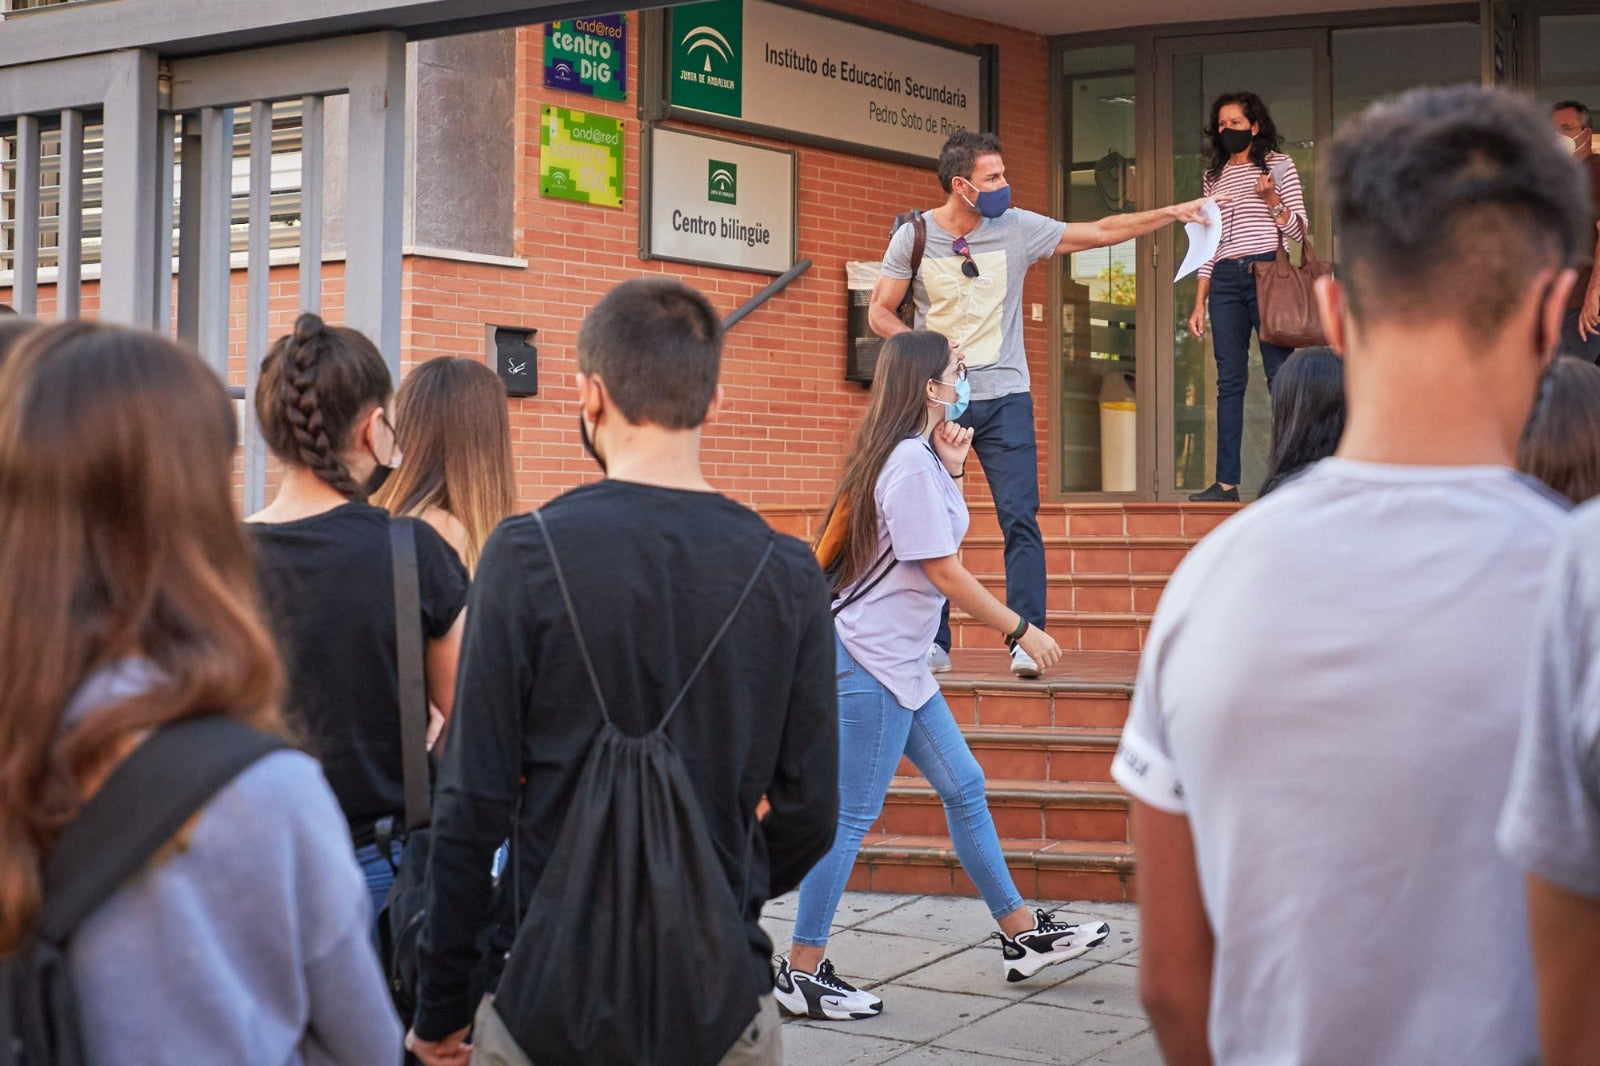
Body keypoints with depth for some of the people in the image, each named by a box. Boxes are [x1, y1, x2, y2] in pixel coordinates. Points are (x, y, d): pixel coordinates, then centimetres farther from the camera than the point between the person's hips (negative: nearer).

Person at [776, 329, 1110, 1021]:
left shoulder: (918, 457, 14)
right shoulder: (910, 463, -17)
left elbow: (942, 539, 26)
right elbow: (945, 573, -18)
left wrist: (951, 470, 15)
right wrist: (1021, 631, -10)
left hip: (899, 662, 11)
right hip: (868, 660, -11)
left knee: (964, 788, 15)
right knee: (852, 818, -6)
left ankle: (1022, 934, 24)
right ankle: (801, 974, 2)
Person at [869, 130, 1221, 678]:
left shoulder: (1017, 228, 0)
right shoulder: (914, 236, -2)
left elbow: (1100, 232, 4)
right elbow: (880, 312, 2)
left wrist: (1172, 213, 0)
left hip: (1004, 396, 0)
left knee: (1020, 519, -8)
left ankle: (1027, 642, -5)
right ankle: (934, 644, 12)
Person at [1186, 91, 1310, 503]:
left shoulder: (1278, 164, 7)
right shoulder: (1214, 176, 19)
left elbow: (1299, 230, 3)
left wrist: (1272, 201, -16)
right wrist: (1199, 303, 12)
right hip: (1225, 280, 4)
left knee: (1280, 375, -7)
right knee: (1229, 381, 0)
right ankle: (1226, 481, -1)